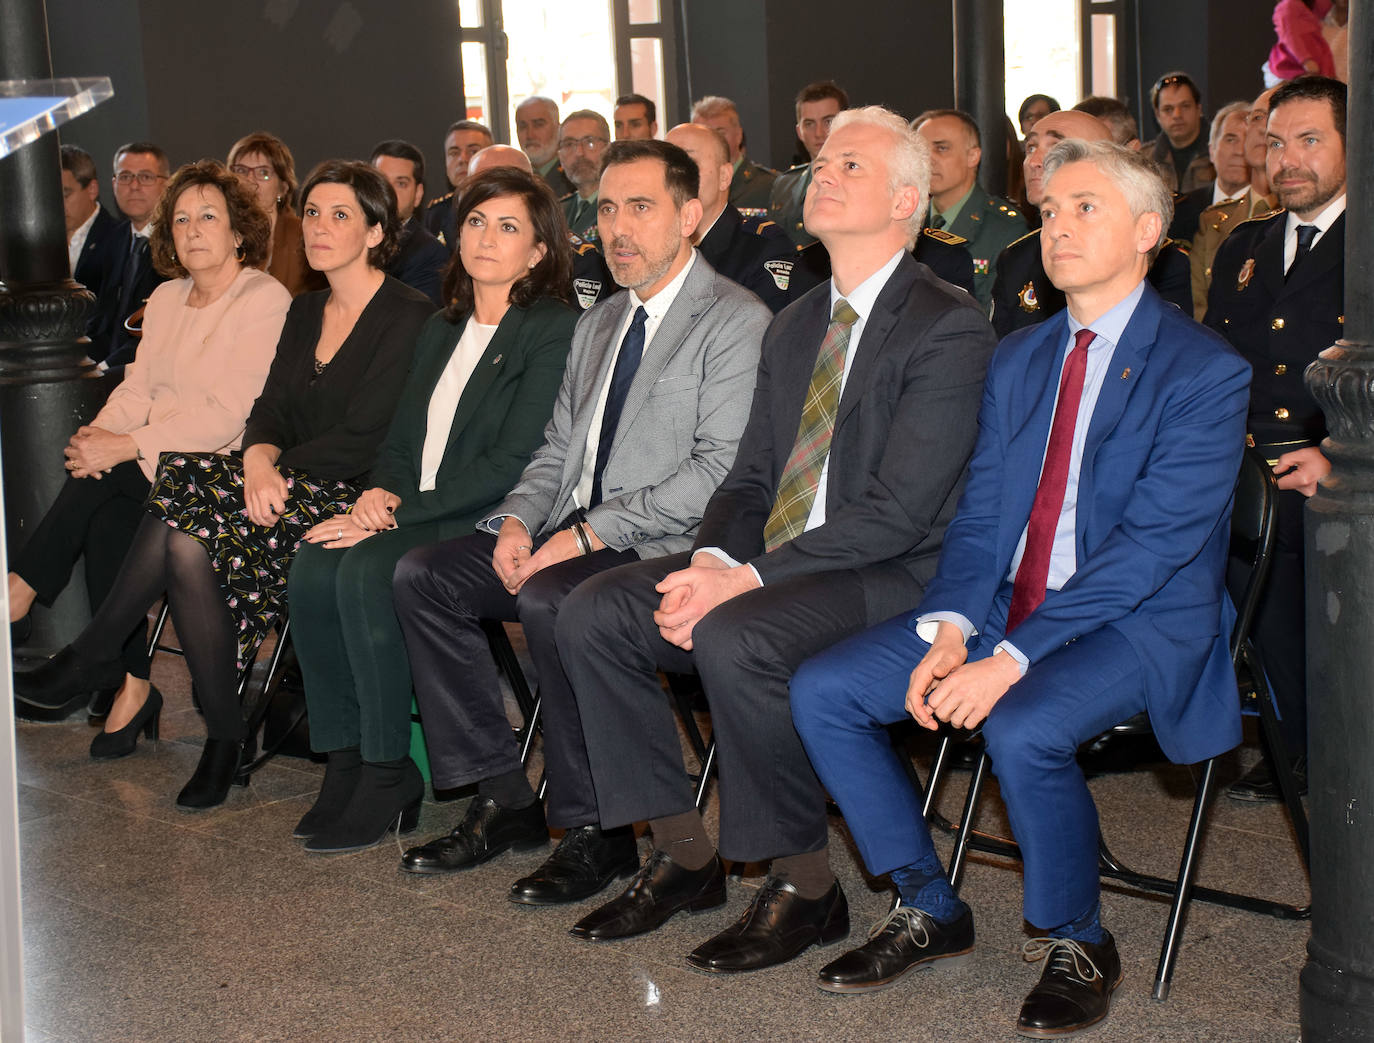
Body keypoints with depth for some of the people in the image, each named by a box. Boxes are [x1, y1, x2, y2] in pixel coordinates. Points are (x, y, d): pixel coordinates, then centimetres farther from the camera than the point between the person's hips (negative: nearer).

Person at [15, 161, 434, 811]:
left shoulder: (410, 318, -7)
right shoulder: (305, 312, 18)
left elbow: (363, 438, -14)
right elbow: (271, 410, 10)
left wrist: (277, 471, -14)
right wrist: (259, 460, -12)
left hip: (357, 498, -7)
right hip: (289, 484, 7)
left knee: (190, 512, -25)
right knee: (184, 540, -23)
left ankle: (93, 657, -7)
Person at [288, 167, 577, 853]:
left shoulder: (554, 330, -5)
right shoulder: (441, 331, 20)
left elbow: (513, 462, -14)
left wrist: (402, 511, -17)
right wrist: (382, 494, -5)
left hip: (494, 525, -7)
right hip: (421, 518, 7)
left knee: (368, 570, -30)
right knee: (314, 566, -20)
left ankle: (390, 771, -18)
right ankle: (345, 760, -13)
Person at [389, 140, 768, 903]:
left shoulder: (736, 321, -8)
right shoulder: (598, 324, 19)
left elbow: (721, 472, -18)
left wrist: (593, 533, -20)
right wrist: (518, 520, -1)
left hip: (662, 547, -8)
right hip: (575, 534, 9)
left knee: (549, 600, -34)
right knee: (421, 575, -6)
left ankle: (595, 830, -17)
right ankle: (503, 801, -1)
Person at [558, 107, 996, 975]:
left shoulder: (950, 328, -10)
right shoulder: (797, 325, 17)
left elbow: (898, 510, -19)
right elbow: (752, 475, 16)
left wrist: (752, 578, -22)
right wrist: (711, 560, -6)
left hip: (891, 576, -8)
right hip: (775, 567, 8)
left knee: (732, 639, -34)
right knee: (593, 614, -8)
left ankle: (806, 885, -14)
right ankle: (686, 854, 3)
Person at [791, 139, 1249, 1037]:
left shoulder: (1206, 371, -10)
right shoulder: (1017, 360, 12)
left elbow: (1153, 543, -18)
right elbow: (979, 513, 9)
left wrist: (1014, 658, -25)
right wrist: (949, 629, -11)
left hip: (1140, 626, -7)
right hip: (1002, 609, 7)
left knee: (1022, 730, -35)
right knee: (822, 690, -8)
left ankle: (1078, 945, -7)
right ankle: (929, 910, 8)